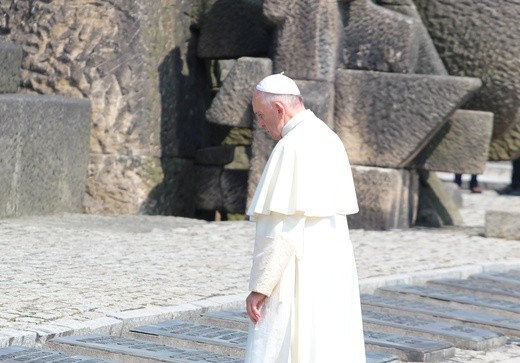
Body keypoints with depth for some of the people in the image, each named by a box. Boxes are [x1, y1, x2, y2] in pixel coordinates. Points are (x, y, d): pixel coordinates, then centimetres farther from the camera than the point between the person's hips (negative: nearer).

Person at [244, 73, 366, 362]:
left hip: (299, 275, -10)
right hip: (331, 271, 10)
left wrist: (260, 286, -18)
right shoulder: (329, 140, 12)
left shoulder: (293, 146, -18)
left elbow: (283, 228, -22)